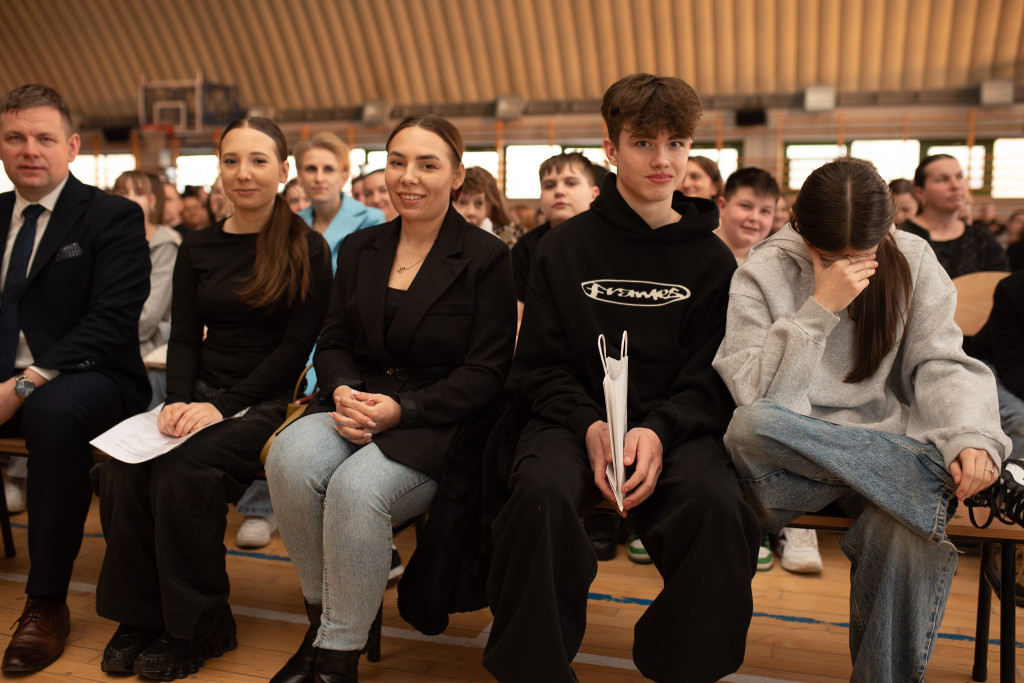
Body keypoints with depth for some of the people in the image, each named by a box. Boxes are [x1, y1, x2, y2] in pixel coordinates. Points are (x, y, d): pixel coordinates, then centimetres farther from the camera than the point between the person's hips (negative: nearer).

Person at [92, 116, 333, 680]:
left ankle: (196, 626, -10)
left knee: (184, 467, -30)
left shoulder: (307, 249, -2)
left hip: (266, 400, -4)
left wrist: (224, 404, -17)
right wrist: (178, 399, -10)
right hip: (200, 393, 5)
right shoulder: (197, 248, 13)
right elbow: (184, 336, 10)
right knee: (121, 468, -22)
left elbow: (297, 345, -8)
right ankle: (139, 615, -4)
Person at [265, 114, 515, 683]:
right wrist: (343, 392, -9)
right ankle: (322, 622, -6)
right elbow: (332, 343, 14)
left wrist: (400, 409, -17)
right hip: (357, 405, 5)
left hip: (437, 423, -4)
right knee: (291, 458, -28)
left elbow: (486, 372, -7)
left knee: (356, 486, -33)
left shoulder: (486, 258, -2)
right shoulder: (359, 249, 14)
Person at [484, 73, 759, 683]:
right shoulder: (566, 248, 7)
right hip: (576, 419, 0)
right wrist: (591, 426, -14)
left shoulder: (711, 259, 8)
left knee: (719, 502, -31)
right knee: (543, 491, -32)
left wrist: (659, 431, -17)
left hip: (677, 426, 1)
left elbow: (711, 376, 3)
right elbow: (539, 364, 5)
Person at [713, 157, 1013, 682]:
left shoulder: (913, 262, 6)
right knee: (749, 426, -36)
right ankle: (934, 475, -25)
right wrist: (821, 308, -20)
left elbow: (940, 363, 2)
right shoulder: (763, 273, -3)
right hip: (788, 459, -1)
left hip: (885, 449, 2)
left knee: (907, 525, -32)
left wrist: (969, 436, -18)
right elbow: (757, 398, -13)